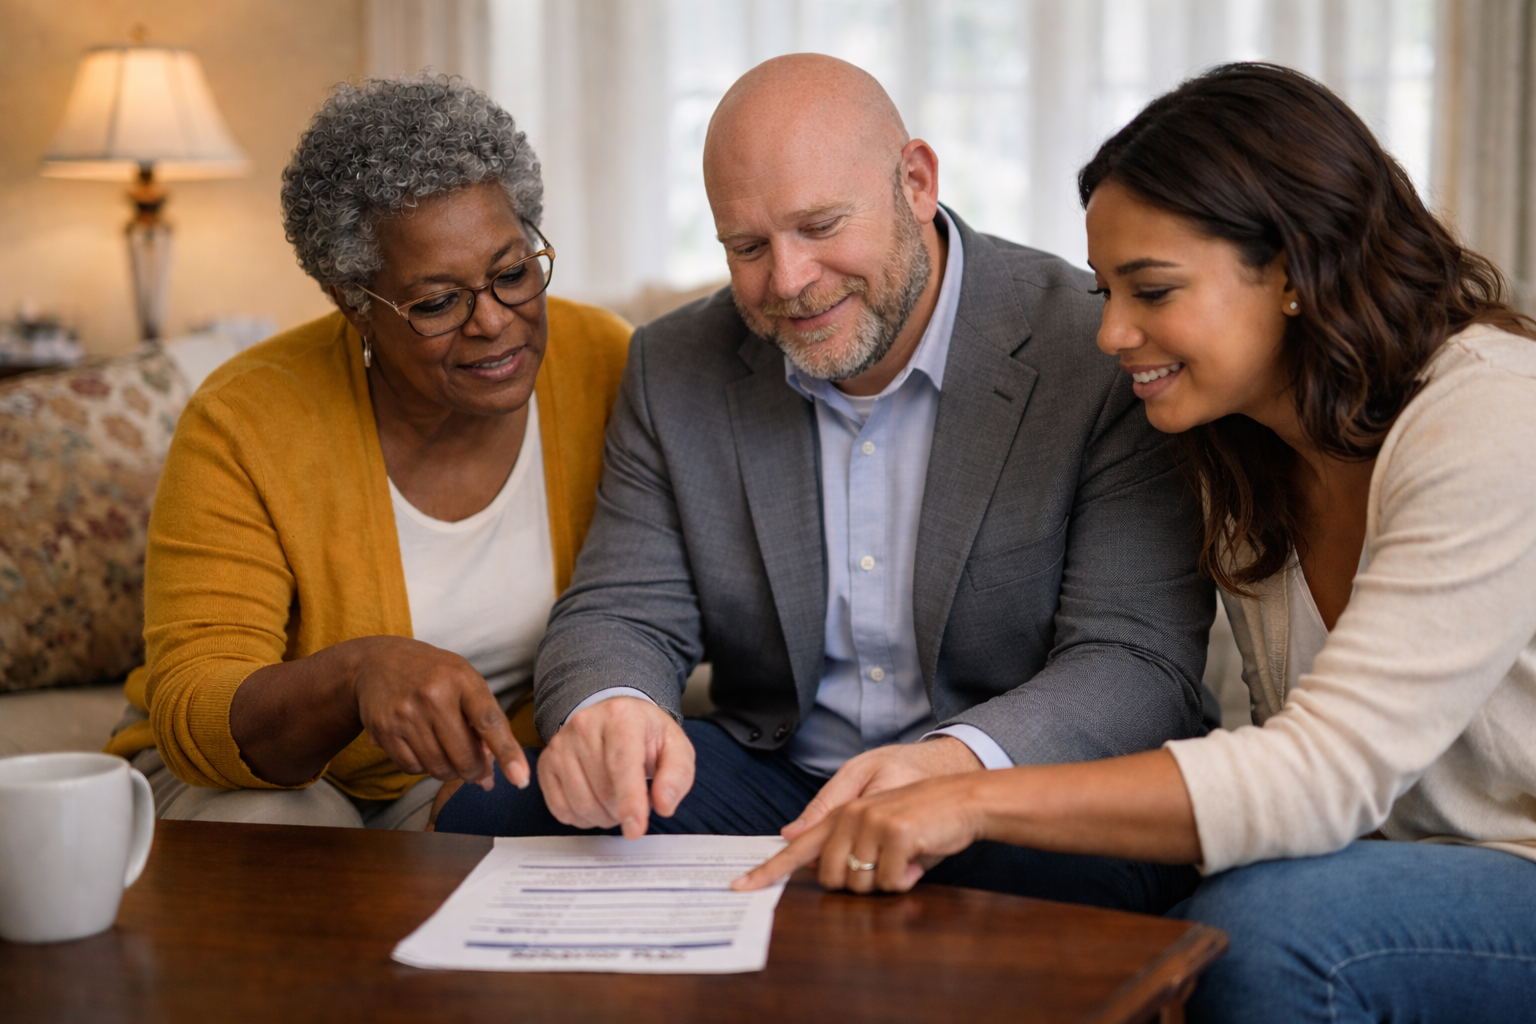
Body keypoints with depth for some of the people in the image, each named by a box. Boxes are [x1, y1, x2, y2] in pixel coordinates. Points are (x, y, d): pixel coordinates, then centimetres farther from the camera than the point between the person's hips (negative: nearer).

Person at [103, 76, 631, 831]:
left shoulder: (604, 367, -12)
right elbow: (189, 716, -23)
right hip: (273, 778, -2)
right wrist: (357, 672, -44)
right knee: (265, 831, -34)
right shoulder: (244, 426, -19)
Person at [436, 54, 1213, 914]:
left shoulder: (1101, 354, -12)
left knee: (1087, 871, -38)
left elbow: (1141, 663, -16)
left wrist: (958, 763, -37)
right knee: (491, 809, -18)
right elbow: (623, 615, 0)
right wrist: (605, 711, -27)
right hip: (767, 784, 4)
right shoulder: (674, 370, 3)